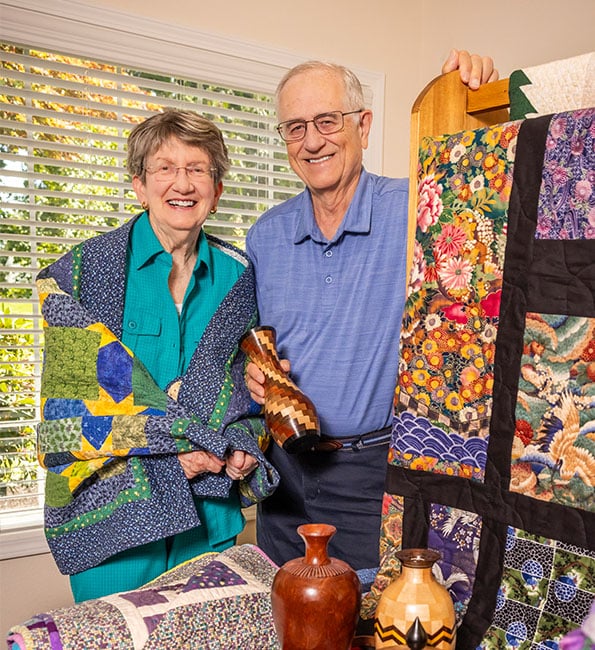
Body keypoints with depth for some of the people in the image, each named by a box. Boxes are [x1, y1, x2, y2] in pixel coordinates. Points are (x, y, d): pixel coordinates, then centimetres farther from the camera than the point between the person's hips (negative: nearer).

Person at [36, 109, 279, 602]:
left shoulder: (237, 275, 4)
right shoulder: (85, 271, -6)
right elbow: (70, 390, -8)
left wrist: (242, 448, -7)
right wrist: (167, 456, -17)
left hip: (211, 508, 3)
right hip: (111, 508, -2)